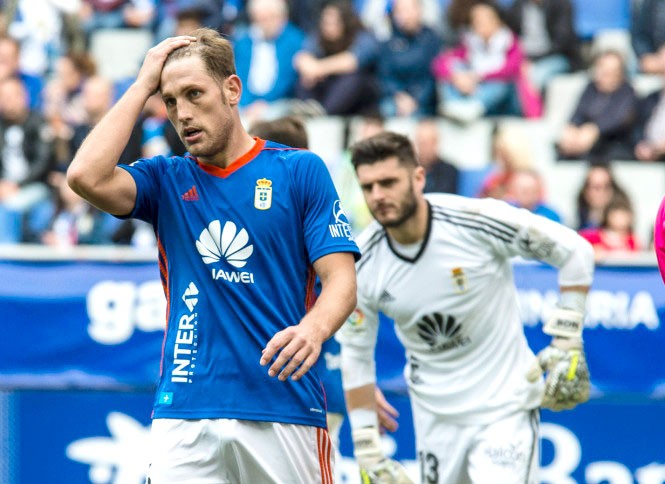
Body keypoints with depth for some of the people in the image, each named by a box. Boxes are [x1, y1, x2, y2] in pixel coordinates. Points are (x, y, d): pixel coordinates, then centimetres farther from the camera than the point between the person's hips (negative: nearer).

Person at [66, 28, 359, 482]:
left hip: (285, 413, -2)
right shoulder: (166, 180, 12)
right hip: (184, 417, 2)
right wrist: (144, 85, 0)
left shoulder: (300, 170, 5)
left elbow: (342, 281, -1)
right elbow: (87, 176, -8)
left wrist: (313, 329, -24)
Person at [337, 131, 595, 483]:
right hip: (434, 413, 4)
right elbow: (355, 355, 3)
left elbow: (574, 251, -8)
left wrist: (567, 345, -10)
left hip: (504, 404, -4)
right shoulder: (361, 266, -8)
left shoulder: (477, 221, -19)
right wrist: (367, 452, 1)